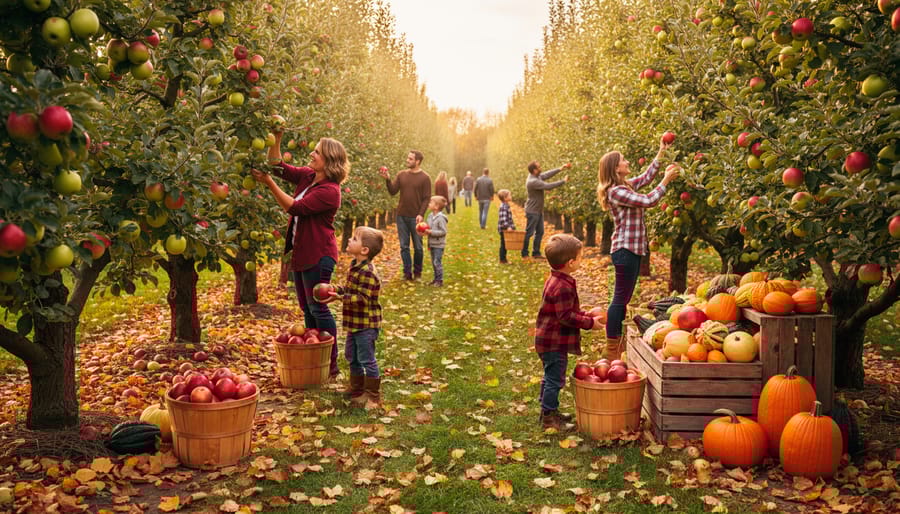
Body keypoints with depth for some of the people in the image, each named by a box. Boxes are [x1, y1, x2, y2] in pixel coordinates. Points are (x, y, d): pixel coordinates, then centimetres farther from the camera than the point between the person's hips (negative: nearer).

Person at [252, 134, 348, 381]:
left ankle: (331, 365, 6)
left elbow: (295, 207, -24)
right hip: (301, 253, 9)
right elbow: (277, 165, 11)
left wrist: (269, 183, -23)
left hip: (318, 256, -9)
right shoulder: (306, 176, 6)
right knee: (307, 309, 15)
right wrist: (276, 138, -2)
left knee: (318, 308, -4)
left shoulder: (330, 191, -20)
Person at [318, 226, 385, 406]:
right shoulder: (355, 266, 8)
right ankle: (357, 389, 36)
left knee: (366, 359, -1)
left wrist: (340, 298, -31)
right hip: (354, 323, 11)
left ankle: (372, 395, 10)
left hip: (366, 325, -11)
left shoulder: (367, 272, -24)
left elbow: (362, 298, -28)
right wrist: (335, 289, 4)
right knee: (352, 356, 21)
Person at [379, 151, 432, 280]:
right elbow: (393, 192, 3)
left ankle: (417, 272, 19)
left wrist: (421, 214, -16)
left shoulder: (425, 178, -4)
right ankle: (407, 272, 11)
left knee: (417, 247, 5)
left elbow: (426, 198, -6)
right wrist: (388, 180, -12)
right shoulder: (402, 175, 7)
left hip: (415, 217, -3)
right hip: (401, 216, 3)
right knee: (404, 246, 5)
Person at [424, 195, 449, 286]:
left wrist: (431, 232, -22)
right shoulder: (430, 216, 8)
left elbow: (443, 231, -20)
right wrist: (425, 231, -3)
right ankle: (436, 278, 25)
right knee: (433, 262, 15)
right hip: (432, 244, 8)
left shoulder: (441, 218, -18)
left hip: (438, 245, -8)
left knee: (437, 262, -7)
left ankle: (440, 280, 1)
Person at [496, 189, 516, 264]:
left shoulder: (506, 205, 13)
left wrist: (511, 226, 24)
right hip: (503, 229, -10)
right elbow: (503, 218, -26)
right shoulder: (503, 207, -19)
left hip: (506, 229, 10)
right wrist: (507, 227, -31)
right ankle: (502, 260, 3)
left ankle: (504, 259, 21)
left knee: (505, 245, 14)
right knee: (503, 244, -3)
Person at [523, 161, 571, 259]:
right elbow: (548, 186, -26)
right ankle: (524, 254, 8)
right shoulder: (532, 181, -26)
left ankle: (536, 253, 19)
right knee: (529, 233, -1)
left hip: (539, 211, 10)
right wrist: (563, 181, -18)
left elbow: (547, 175, 12)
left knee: (540, 232, 13)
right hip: (532, 211, -10)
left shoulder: (537, 176, 3)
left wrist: (561, 168, 7)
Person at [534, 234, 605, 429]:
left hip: (546, 340, 11)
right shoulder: (563, 287, -25)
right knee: (555, 379, 0)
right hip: (554, 342, -11)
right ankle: (549, 417, 9)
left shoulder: (554, 280, 9)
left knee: (551, 377, 21)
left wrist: (584, 314, 13)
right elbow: (565, 316, -25)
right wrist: (589, 323, -16)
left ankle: (548, 412, 33)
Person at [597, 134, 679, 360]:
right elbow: (648, 201, -18)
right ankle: (611, 352, -3)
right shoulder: (616, 192, -16)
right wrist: (666, 180, -8)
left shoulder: (625, 186, 13)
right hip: (625, 249, -10)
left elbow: (646, 177, 25)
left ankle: (616, 349, 21)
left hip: (633, 248, 10)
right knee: (620, 298, -7)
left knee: (624, 298, 13)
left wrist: (661, 152, 23)